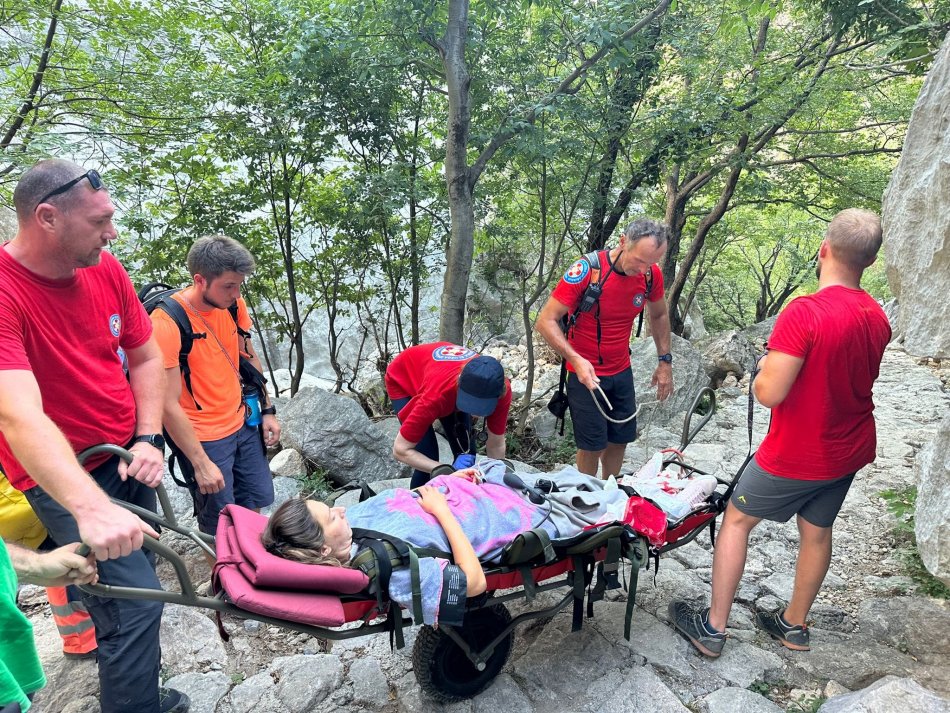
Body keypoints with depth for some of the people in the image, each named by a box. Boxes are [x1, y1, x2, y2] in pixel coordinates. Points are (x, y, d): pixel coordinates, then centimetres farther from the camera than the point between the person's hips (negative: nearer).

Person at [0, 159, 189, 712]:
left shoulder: (105, 270, -1)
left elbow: (146, 357, 8)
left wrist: (149, 440, -4)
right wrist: (91, 507, -44)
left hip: (128, 460, 6)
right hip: (66, 481, -6)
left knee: (137, 589, 13)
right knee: (135, 602, -10)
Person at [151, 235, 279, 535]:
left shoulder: (233, 304, -5)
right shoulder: (167, 322, -23)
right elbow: (169, 405, -22)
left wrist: (267, 410, 11)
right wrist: (200, 463, -19)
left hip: (243, 424, 6)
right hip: (203, 438, -6)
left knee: (259, 500, 18)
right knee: (221, 525, 7)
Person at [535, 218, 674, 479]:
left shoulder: (651, 274, -8)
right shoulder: (586, 270, -24)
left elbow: (659, 315, 12)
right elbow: (545, 322, -22)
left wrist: (665, 361, 7)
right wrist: (576, 360, -31)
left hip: (622, 372, 5)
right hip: (585, 372, -5)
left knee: (621, 439, 13)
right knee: (593, 445, 2)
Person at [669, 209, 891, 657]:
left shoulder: (804, 313, -28)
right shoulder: (877, 318, -2)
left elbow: (769, 393, -28)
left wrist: (765, 369, -7)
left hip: (796, 457, -7)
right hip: (850, 452, 7)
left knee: (736, 519, 9)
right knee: (816, 532, 20)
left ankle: (713, 627, 18)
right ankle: (794, 625, 39)